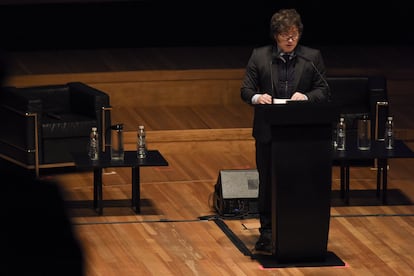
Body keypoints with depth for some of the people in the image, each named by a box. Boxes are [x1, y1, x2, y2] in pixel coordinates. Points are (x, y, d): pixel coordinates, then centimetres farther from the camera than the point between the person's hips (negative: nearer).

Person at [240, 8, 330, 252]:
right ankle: (267, 232, 16)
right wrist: (257, 97, -21)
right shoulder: (259, 56, 2)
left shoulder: (312, 57, 2)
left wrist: (306, 97, -21)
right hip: (268, 131, 1)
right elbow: (246, 90, 2)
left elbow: (324, 91, 0)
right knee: (268, 183, 7)